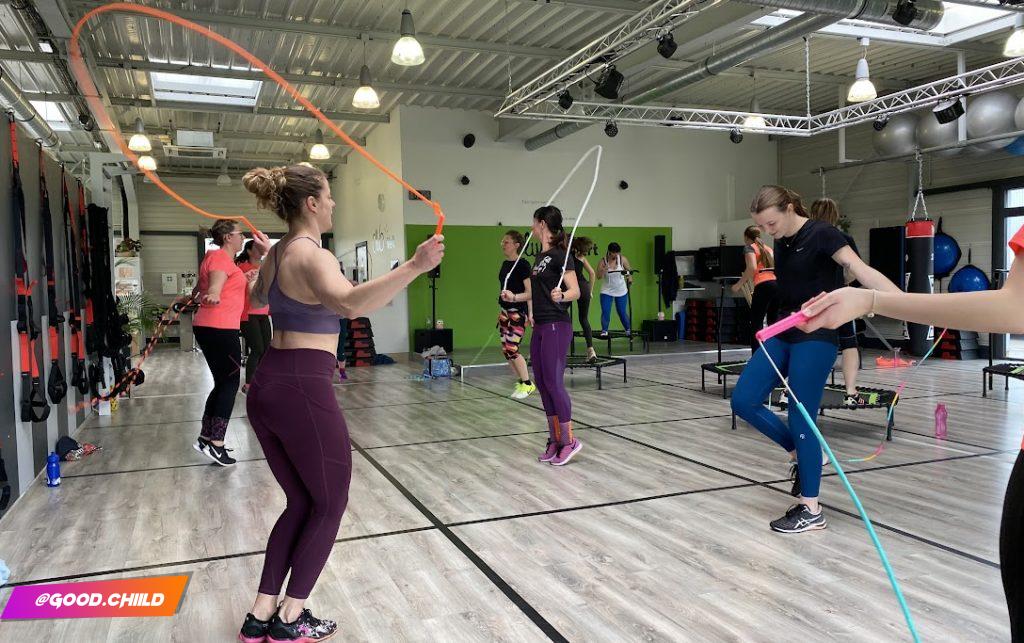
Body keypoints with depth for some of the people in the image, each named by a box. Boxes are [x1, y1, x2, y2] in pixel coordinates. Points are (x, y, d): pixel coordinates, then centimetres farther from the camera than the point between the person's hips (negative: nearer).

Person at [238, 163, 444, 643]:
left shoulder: (276, 254, 12)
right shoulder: (312, 255, -15)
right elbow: (350, 304, -38)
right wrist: (413, 268, -43)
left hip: (266, 386, 9)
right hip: (303, 390, -9)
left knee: (301, 502, 20)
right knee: (330, 504, 10)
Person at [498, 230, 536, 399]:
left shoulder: (522, 265, -12)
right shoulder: (505, 264, 12)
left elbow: (530, 291, -14)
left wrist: (530, 313, -23)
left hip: (518, 312, -8)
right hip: (504, 311, 8)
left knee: (511, 349, -11)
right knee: (505, 350, 7)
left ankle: (528, 384, 3)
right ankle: (520, 382, 20)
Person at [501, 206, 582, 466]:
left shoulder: (560, 255, -12)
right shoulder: (541, 255, 14)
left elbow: (575, 291, -16)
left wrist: (561, 295, -36)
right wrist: (515, 297, 30)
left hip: (556, 327, -9)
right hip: (540, 327, 9)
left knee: (554, 382, -8)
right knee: (542, 384, 9)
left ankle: (569, 440, 2)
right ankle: (555, 440, 16)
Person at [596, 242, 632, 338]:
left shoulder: (622, 259, -6)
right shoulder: (602, 261, -10)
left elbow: (629, 270, 6)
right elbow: (598, 277, -12)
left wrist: (629, 278, -11)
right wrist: (604, 270, -30)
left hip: (621, 291, 1)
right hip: (607, 291, -1)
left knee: (622, 312, 7)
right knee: (605, 312, -10)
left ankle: (628, 330, 25)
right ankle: (604, 331, -2)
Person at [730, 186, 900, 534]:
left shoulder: (821, 234, -13)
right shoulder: (781, 243, 9)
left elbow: (861, 269, -26)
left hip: (815, 338, -8)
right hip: (781, 334, 8)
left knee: (801, 421, -5)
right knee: (744, 401, 1)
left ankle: (812, 512, 8)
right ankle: (801, 454, 20)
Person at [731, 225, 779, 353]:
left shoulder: (749, 248, 9)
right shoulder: (768, 248, 28)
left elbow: (752, 268, -9)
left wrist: (739, 284, -2)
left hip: (764, 286, -7)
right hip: (778, 284, 7)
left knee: (756, 323, -5)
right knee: (774, 322, 13)